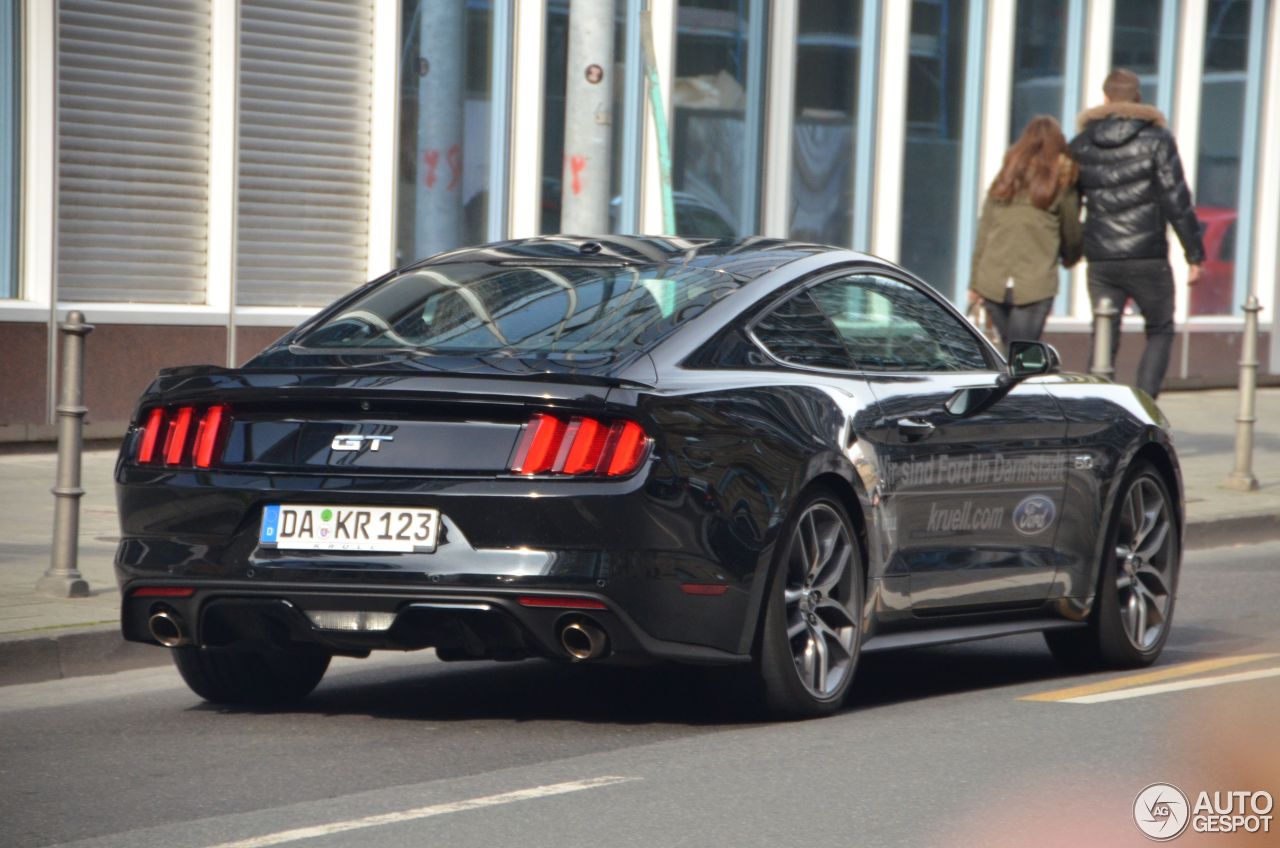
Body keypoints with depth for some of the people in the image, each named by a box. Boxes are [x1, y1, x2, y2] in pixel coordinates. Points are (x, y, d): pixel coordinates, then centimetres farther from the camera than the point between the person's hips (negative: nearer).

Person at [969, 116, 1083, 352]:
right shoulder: (1060, 184, 0)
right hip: (1035, 285, -3)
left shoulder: (1003, 181, 9)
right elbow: (1072, 235, 10)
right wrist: (1070, 258, 32)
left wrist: (974, 283, 12)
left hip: (993, 281, 3)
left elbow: (983, 234, 8)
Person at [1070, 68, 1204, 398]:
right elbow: (1177, 200, -7)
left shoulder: (1081, 145, 6)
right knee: (1160, 332, 12)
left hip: (1101, 260, 3)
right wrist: (1194, 254, -3)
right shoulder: (1156, 139, -3)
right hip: (1148, 259, -3)